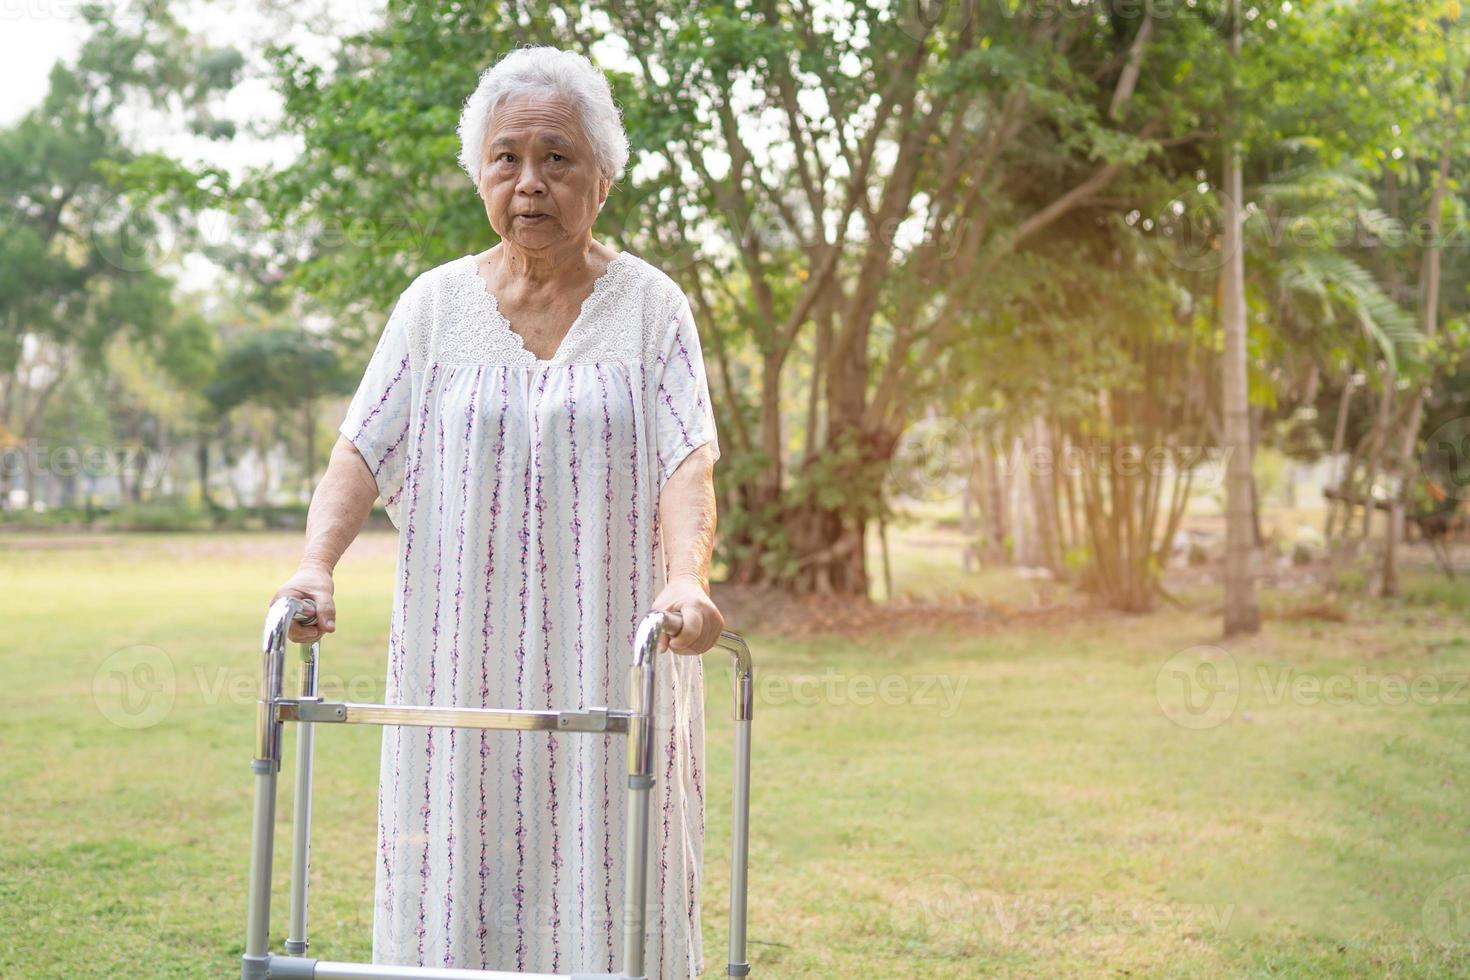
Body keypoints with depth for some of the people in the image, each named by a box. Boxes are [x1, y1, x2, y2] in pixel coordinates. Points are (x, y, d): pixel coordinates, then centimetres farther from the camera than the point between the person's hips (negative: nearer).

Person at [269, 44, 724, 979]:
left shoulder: (650, 305, 3)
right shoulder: (437, 303, 8)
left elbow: (687, 461, -8)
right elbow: (363, 452, 2)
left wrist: (687, 579, -26)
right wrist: (317, 563, -16)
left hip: (608, 657, -1)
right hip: (459, 658, 2)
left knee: (608, 880, 0)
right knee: (456, 874, 2)